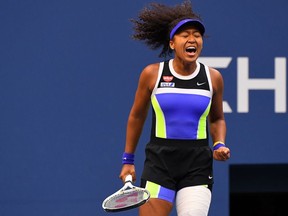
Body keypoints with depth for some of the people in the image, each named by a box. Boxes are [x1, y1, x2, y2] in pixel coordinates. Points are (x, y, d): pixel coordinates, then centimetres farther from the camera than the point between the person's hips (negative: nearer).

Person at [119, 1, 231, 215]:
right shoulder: (152, 74, -2)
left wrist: (220, 144, 0)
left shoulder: (213, 77, 3)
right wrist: (128, 160, 15)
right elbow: (137, 116, 12)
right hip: (159, 163, -1)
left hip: (198, 166, 1)